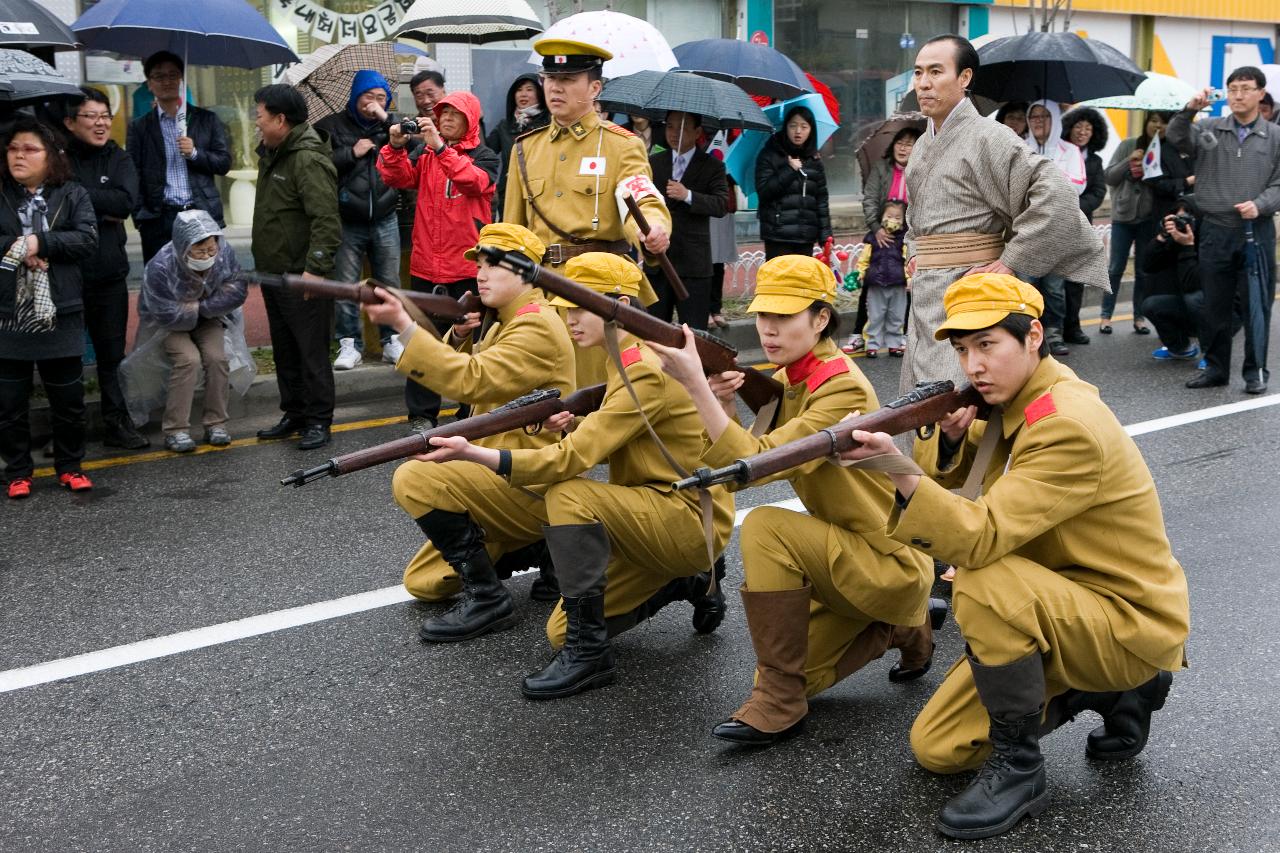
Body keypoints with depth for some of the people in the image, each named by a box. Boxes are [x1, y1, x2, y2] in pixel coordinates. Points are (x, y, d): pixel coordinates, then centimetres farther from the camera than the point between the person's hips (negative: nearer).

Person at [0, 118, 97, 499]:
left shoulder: (72, 195, 4)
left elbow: (88, 240, -8)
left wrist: (39, 243, -16)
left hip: (59, 314, 0)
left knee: (68, 398, 8)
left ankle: (69, 466, 23)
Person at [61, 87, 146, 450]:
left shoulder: (119, 160, 7)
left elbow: (127, 201, -9)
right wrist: (103, 210, -16)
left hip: (109, 273, 3)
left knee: (112, 352, 10)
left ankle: (117, 423, 19)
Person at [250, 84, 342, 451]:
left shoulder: (308, 160, -18)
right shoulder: (272, 154, 14)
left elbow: (326, 220, -26)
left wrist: (315, 268, -29)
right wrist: (263, 266, 20)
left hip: (302, 279, -10)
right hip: (274, 273, 10)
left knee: (312, 351, -2)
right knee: (284, 351, 17)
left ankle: (318, 420, 7)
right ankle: (294, 414, 28)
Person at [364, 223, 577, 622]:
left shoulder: (538, 327, -16)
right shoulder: (506, 323, 16)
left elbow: (470, 382, -29)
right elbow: (462, 377, 16)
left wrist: (404, 325, -32)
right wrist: (460, 336, -4)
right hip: (504, 469, 10)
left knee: (415, 479, -27)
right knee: (423, 582, 10)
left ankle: (486, 596, -17)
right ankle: (540, 548, 16)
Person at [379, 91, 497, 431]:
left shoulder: (484, 157, 2)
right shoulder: (426, 155, 12)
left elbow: (475, 181, -21)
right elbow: (398, 178, -4)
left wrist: (440, 147, -29)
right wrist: (395, 147, -21)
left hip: (467, 266, -3)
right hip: (426, 265, 3)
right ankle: (421, 413, 13)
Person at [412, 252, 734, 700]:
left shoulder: (646, 372, -22)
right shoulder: (627, 359, 9)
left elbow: (573, 459, -28)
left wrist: (474, 452, -35)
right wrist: (572, 426, -6)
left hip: (690, 521, -10)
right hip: (650, 519, 10)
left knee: (568, 495, -32)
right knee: (561, 631, 5)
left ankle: (588, 654, -23)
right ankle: (687, 583, 19)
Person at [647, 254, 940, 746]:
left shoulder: (844, 389, -24)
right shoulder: (784, 380, 3)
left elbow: (757, 464, -33)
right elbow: (731, 466, -1)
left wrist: (695, 384, -37)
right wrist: (722, 408, -18)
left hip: (890, 563, -9)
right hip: (846, 557, 9)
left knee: (765, 527, -28)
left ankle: (777, 703, -18)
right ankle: (900, 630, 26)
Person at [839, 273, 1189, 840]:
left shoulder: (1069, 425, -27)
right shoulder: (1013, 400, 1)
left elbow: (983, 538, -35)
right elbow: (945, 473, 6)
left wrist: (901, 472, -47)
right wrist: (951, 437, -16)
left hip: (1132, 624, -9)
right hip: (1063, 605, 9)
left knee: (982, 584, -37)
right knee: (935, 749, 4)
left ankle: (1018, 770, -17)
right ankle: (1106, 695, 17)